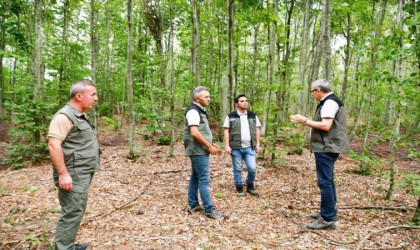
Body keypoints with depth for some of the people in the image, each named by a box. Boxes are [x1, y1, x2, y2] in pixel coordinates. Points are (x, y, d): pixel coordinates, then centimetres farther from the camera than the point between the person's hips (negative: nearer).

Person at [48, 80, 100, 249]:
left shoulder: (79, 116, 15)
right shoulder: (65, 116, -16)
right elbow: (54, 145, -23)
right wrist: (63, 174, -25)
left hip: (82, 175, 10)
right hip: (72, 176, -10)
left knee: (76, 212, 18)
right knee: (72, 214, -4)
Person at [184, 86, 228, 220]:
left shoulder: (200, 111, 16)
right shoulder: (193, 111, -16)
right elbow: (195, 133, -26)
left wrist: (212, 144, 12)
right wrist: (209, 146, -19)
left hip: (199, 151, 10)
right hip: (198, 151, -10)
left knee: (195, 177, 15)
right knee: (204, 180, -7)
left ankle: (193, 205, 24)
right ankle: (209, 210, -1)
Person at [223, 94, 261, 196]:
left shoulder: (253, 115, 10)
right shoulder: (231, 116, 1)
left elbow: (257, 130, 13)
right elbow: (226, 131, -1)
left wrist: (257, 144, 7)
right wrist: (227, 146, -8)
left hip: (249, 147, 2)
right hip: (236, 148, -2)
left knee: (252, 168, -1)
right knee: (237, 169, 6)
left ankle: (250, 187, 21)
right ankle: (239, 188, 21)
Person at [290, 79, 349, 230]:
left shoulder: (329, 103, -14)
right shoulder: (329, 102, 18)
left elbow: (326, 126, -24)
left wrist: (305, 121, -18)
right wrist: (309, 122, 13)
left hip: (326, 148, -11)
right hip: (328, 147, 11)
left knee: (324, 182, -9)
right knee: (328, 181, 16)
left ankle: (328, 219, -4)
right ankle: (329, 213, 27)